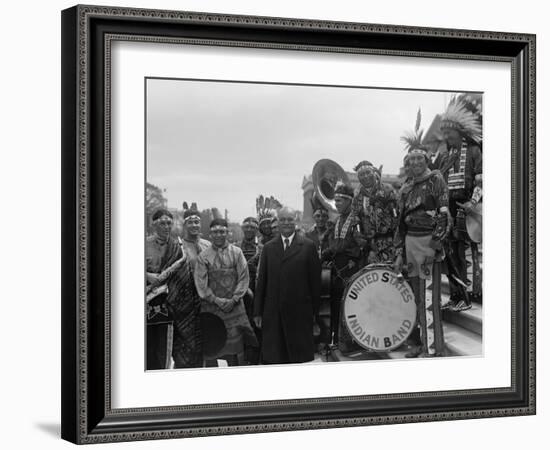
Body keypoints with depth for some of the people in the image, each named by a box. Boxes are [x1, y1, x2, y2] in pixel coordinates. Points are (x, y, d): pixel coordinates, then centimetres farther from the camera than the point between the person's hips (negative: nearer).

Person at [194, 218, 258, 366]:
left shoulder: (236, 252, 3)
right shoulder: (203, 256, 3)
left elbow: (243, 278, 0)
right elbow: (200, 283, -1)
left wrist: (234, 300, -8)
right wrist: (216, 300, -10)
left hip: (233, 306, 0)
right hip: (211, 307, 0)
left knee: (235, 341, -3)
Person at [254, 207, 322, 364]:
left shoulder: (308, 246, 3)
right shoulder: (268, 248, 11)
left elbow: (315, 280, 2)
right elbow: (261, 280, 11)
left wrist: (314, 310, 0)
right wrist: (258, 311, 7)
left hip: (300, 312, -2)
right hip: (273, 313, 2)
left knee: (301, 357, 2)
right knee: (272, 357, 1)